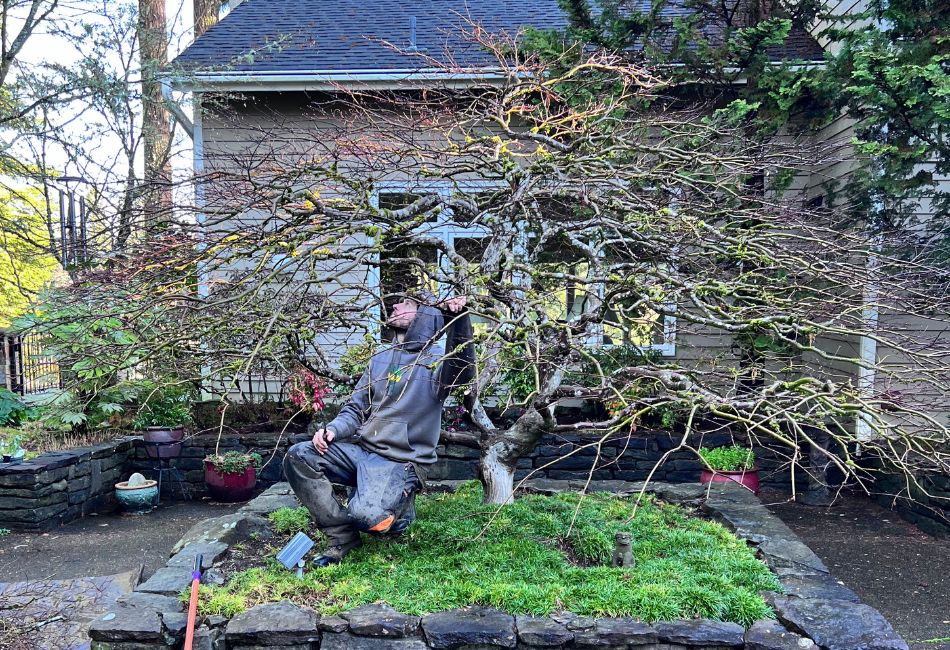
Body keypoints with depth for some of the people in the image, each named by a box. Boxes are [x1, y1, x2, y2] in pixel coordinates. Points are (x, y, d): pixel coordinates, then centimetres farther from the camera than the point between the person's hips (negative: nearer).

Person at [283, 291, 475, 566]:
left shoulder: (436, 360, -6)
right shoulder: (380, 359, 15)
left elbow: (462, 370, -30)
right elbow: (355, 409, 17)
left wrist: (460, 318, -46)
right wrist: (333, 430, -5)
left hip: (400, 461, -6)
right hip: (360, 449, 6)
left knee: (366, 515, -29)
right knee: (298, 457, -13)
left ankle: (400, 503, 9)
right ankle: (342, 536, -1)